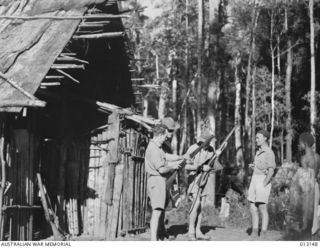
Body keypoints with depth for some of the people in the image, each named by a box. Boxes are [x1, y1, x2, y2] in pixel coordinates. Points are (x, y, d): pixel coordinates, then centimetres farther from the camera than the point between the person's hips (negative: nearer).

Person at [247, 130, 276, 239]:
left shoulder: (269, 152, -9)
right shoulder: (259, 152, 18)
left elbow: (271, 171, -15)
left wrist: (264, 185, -19)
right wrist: (253, 166, 8)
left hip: (263, 181, -8)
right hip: (254, 179, 8)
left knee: (262, 209, -7)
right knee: (253, 208, 6)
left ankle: (263, 235, -3)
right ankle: (254, 233, 11)